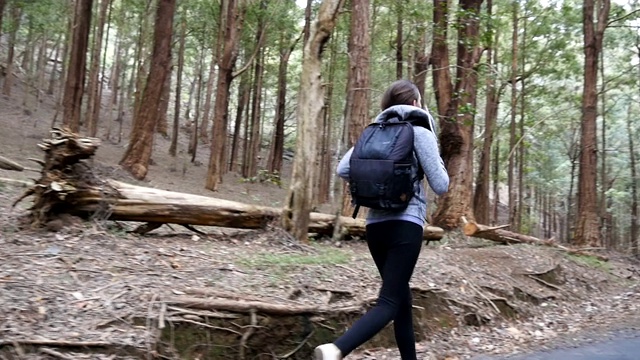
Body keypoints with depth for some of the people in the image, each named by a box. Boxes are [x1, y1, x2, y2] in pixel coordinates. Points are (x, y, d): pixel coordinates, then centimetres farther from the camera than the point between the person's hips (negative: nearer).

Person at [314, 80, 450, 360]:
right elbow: (440, 186, -4)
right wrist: (438, 161, 14)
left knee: (402, 297, 18)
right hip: (406, 225, -6)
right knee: (389, 302, -8)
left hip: (376, 225, 6)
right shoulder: (419, 132, -2)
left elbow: (343, 169, 1)